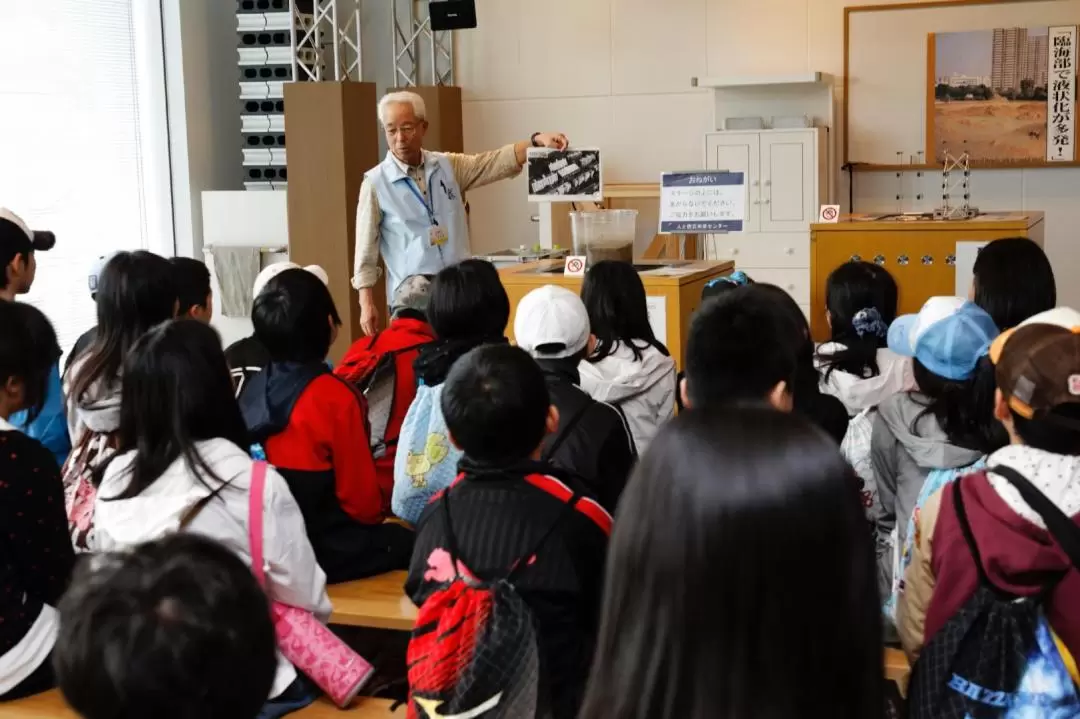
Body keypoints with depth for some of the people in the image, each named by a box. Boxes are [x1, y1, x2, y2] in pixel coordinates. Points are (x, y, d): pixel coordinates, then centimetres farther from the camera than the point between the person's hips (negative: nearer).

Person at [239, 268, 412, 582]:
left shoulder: (251, 389, -2)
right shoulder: (336, 398, -21)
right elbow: (362, 502, -16)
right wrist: (386, 501, 8)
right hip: (323, 550, -7)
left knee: (391, 535, 23)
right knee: (408, 541, 13)